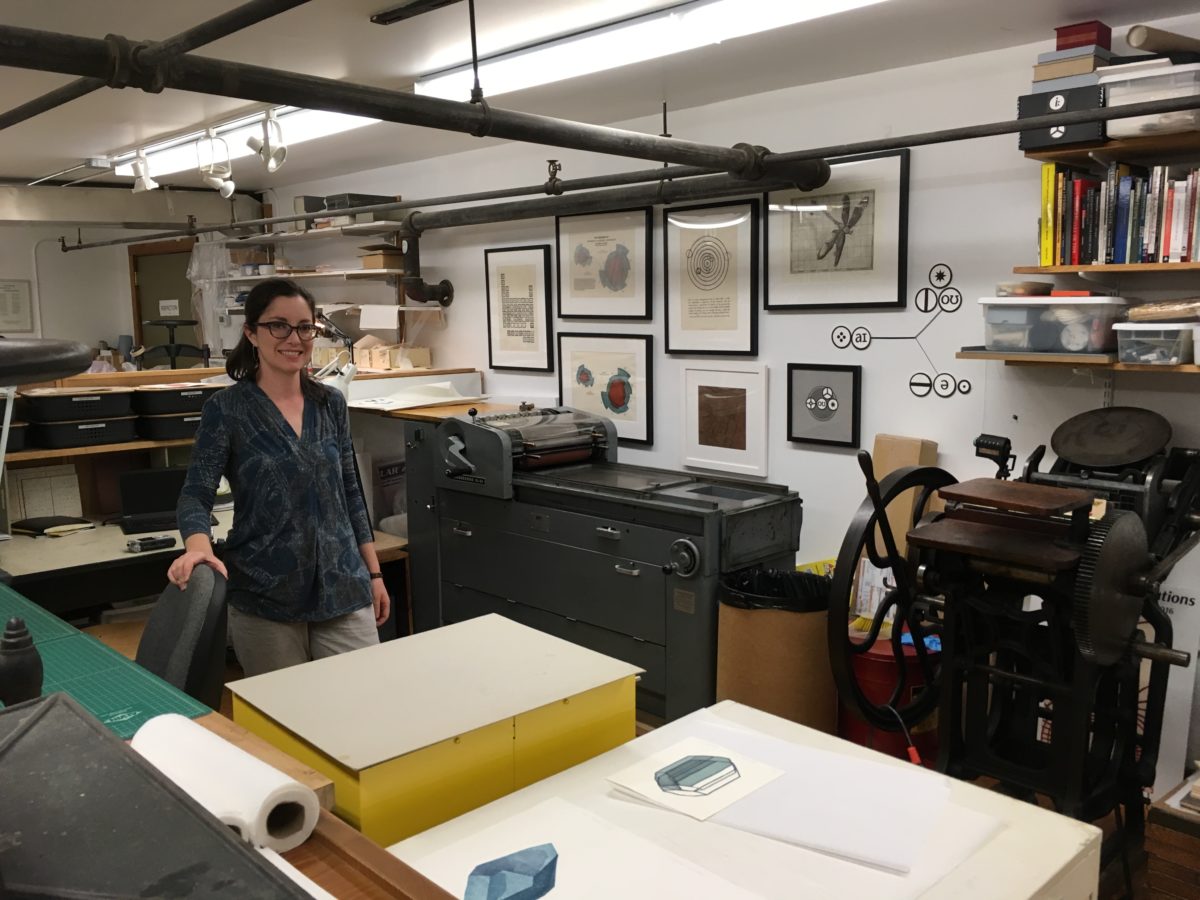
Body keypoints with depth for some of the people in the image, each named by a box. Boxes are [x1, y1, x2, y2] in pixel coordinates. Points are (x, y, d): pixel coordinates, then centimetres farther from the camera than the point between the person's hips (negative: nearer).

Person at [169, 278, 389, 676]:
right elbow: (195, 494, -11)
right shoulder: (226, 409, -5)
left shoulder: (330, 403, 7)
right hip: (264, 597, -3)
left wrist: (374, 572, 10)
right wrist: (198, 545, -32)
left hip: (342, 589, 4)